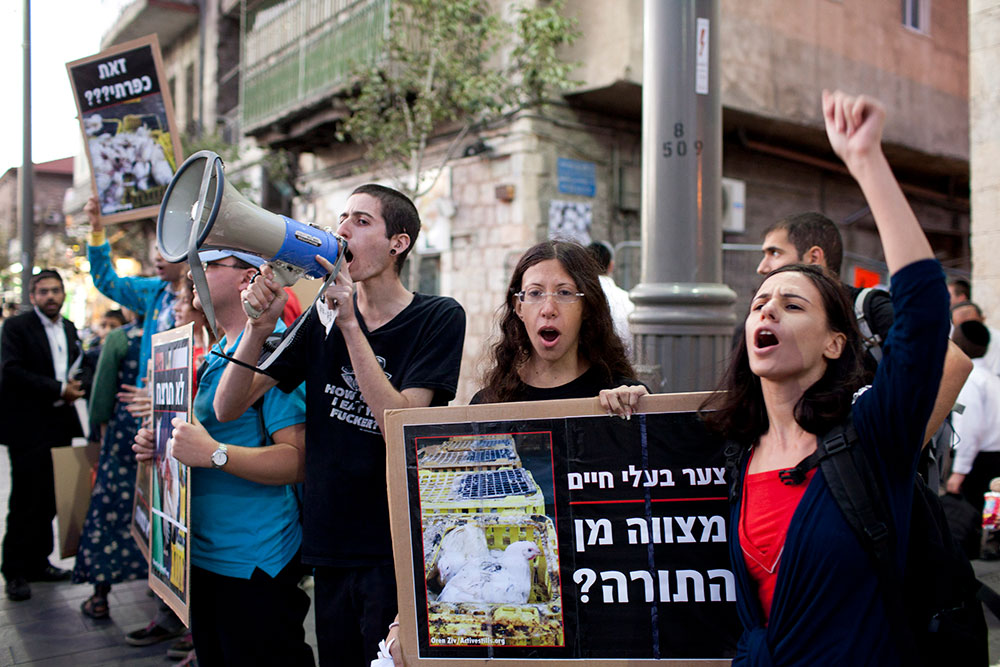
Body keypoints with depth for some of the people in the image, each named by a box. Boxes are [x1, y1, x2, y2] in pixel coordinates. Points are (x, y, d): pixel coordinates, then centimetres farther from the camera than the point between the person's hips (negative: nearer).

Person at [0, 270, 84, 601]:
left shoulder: (69, 328, 15)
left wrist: (75, 385, 2)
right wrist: (59, 389, -16)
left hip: (60, 426, 6)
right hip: (28, 428, -6)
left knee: (49, 500, 11)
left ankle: (38, 562, 22)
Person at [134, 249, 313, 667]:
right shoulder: (218, 352, 12)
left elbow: (298, 460, -24)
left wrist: (215, 453, -33)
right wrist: (159, 444, 8)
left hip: (252, 563, -9)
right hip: (202, 552, 10)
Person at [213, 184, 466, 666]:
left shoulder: (438, 318, -7)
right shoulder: (321, 319, 5)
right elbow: (227, 408, 1)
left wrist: (349, 324, -23)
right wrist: (260, 327, -15)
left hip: (399, 555, -4)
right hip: (330, 552, 5)